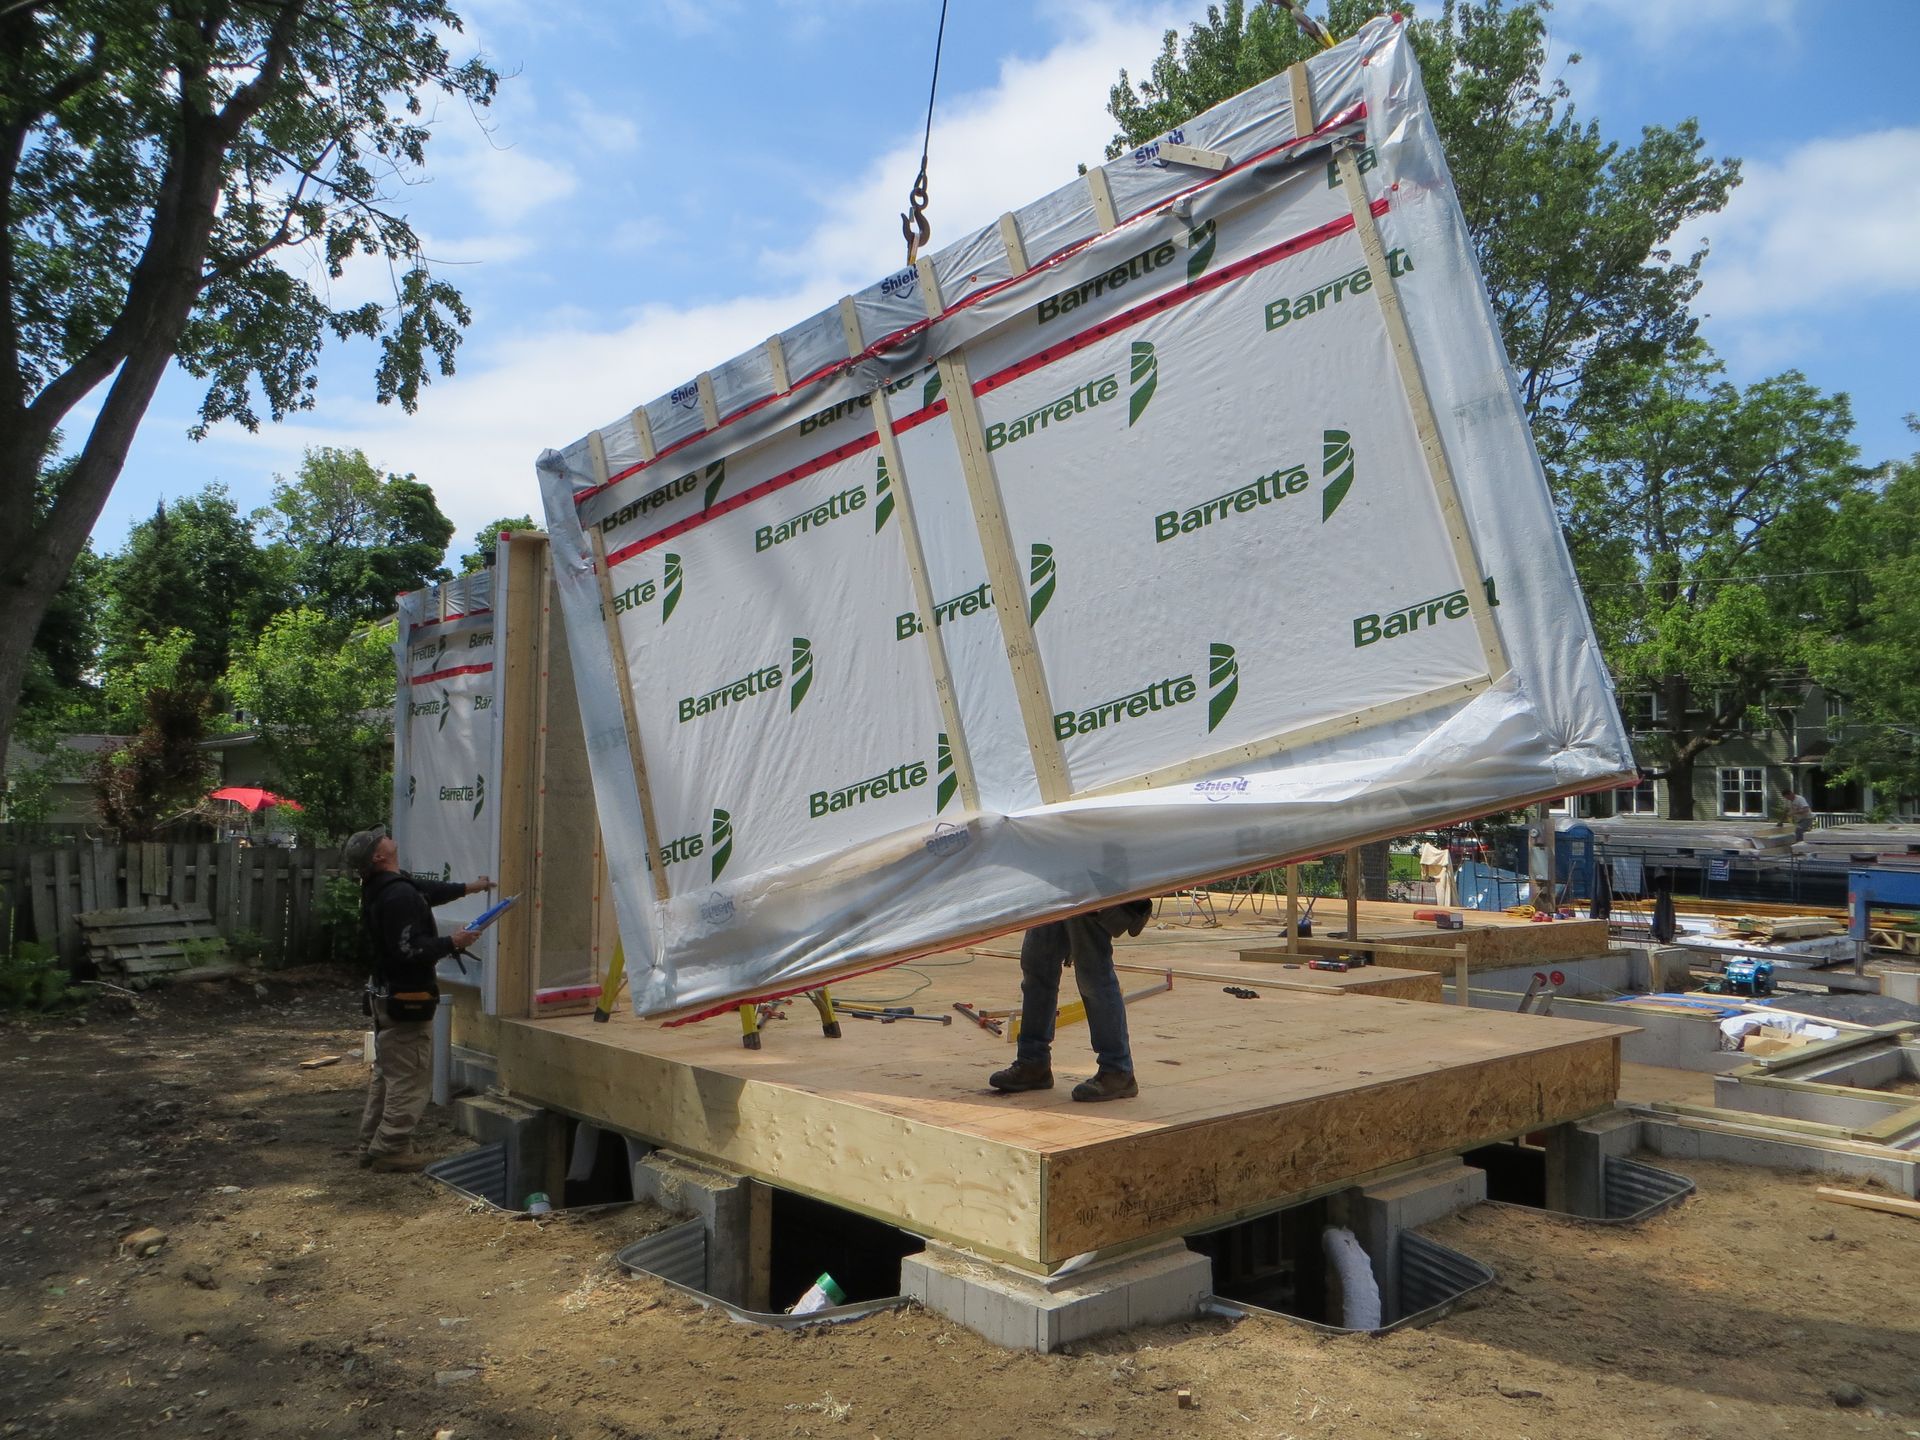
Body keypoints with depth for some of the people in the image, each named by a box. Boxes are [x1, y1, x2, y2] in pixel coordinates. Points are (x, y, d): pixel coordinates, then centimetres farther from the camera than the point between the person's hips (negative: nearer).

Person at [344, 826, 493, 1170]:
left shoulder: (377, 889, 9)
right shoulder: (400, 895, -24)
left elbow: (427, 890, 24)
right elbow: (410, 951, -28)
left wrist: (468, 887, 29)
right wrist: (452, 942, -18)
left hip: (384, 996, 11)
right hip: (407, 1000, -11)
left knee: (385, 1074, 20)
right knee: (410, 1080, -2)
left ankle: (371, 1147, 26)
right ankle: (390, 1151, 3)